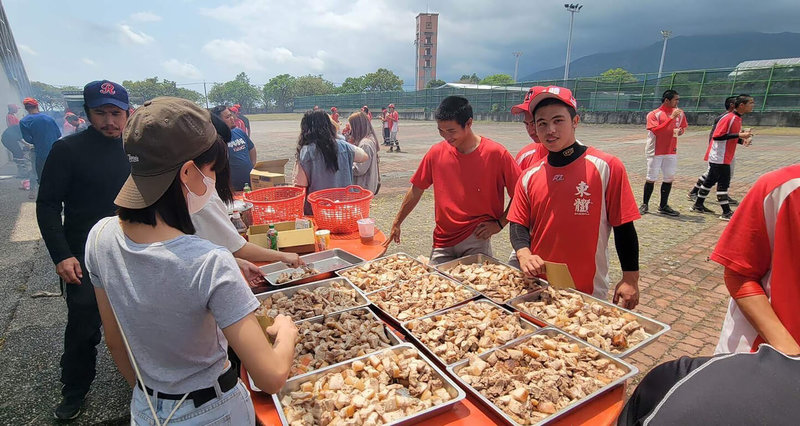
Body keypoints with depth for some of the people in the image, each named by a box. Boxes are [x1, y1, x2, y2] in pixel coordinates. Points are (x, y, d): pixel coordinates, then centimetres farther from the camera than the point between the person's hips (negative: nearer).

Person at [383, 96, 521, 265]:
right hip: (442, 241, 3)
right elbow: (416, 190, 9)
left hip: (476, 239, -2)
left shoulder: (496, 153, -8)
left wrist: (499, 223, -7)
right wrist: (396, 224, 12)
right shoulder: (436, 153, 1)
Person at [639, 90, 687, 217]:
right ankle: (644, 205, 13)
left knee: (669, 178, 5)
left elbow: (683, 127, 20)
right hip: (655, 152, -5)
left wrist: (680, 131, -3)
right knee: (651, 179, 0)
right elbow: (656, 130, -22)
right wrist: (671, 118, -25)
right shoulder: (654, 114, -9)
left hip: (671, 151, 5)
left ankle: (663, 206, 15)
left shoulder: (679, 113, 8)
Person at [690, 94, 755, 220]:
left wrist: (742, 139, 5)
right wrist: (739, 135, -24)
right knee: (723, 183, -7)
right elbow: (717, 136, -22)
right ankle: (726, 212, -4)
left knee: (710, 180, 15)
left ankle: (698, 205, 24)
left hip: (721, 157, 10)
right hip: (720, 158, -10)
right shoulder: (728, 118, -16)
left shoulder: (738, 119, 13)